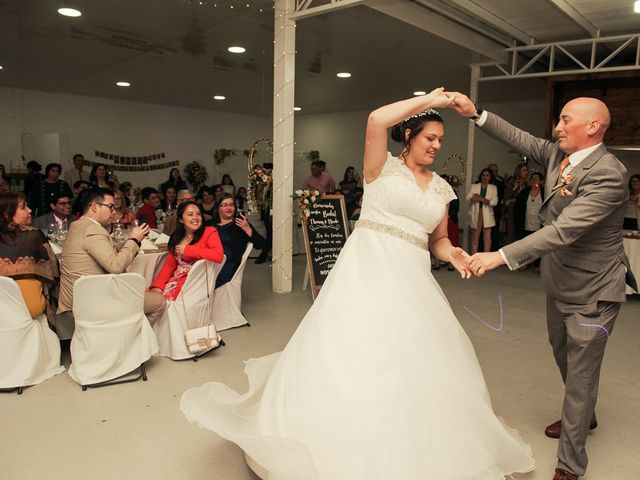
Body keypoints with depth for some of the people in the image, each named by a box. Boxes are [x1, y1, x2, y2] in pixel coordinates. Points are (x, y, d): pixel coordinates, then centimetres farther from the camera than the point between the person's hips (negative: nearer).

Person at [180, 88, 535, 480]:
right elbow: (377, 120, -16)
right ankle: (331, 443, 10)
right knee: (349, 352, -7)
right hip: (368, 268, -5)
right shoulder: (384, 166, 3)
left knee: (421, 364, 4)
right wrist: (430, 99, -7)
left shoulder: (442, 188, 16)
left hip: (412, 278, 5)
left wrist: (453, 255, -2)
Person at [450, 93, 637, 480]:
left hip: (591, 292, -8)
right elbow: (520, 139, 5)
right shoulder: (558, 155, -2)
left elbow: (564, 230, -34)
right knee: (564, 357, 26)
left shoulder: (608, 174, -27)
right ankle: (582, 416, 52)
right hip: (559, 285, 9)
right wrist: (476, 113, -5)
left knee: (581, 374, 2)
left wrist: (502, 256, -38)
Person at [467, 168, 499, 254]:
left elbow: (494, 202, -4)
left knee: (487, 238, -3)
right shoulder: (474, 186, 10)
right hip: (476, 215, 0)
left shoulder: (493, 188, 9)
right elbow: (468, 198, -5)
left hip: (487, 215, 0)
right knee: (474, 238, 3)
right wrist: (486, 200, -15)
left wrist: (480, 198, -14)